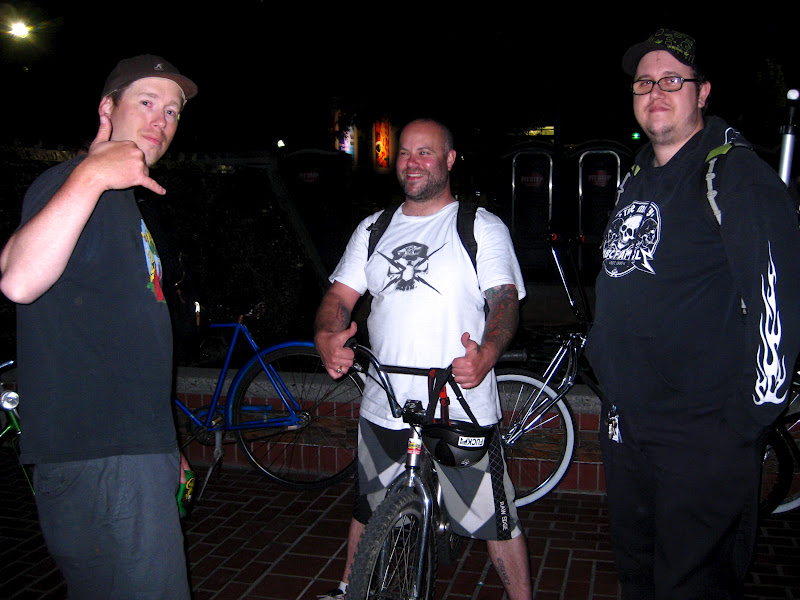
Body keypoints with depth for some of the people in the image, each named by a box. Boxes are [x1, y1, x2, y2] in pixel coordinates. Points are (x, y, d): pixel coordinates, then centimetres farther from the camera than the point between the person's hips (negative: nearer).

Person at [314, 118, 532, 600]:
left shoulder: (484, 228, 1)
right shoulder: (373, 229, 12)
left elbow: (506, 300, -9)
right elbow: (340, 294, 8)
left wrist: (485, 355, -30)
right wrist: (327, 337, -15)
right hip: (383, 409, 4)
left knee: (496, 517, -1)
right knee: (368, 510, 20)